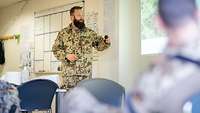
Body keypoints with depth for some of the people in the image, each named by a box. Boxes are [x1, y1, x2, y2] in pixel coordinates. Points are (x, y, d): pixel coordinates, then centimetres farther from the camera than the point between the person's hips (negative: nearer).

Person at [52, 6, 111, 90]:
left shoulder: (90, 33, 9)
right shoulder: (63, 33, 6)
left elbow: (99, 44, 9)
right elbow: (55, 49, 5)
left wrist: (106, 42, -13)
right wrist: (66, 56, -11)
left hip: (86, 74, 1)